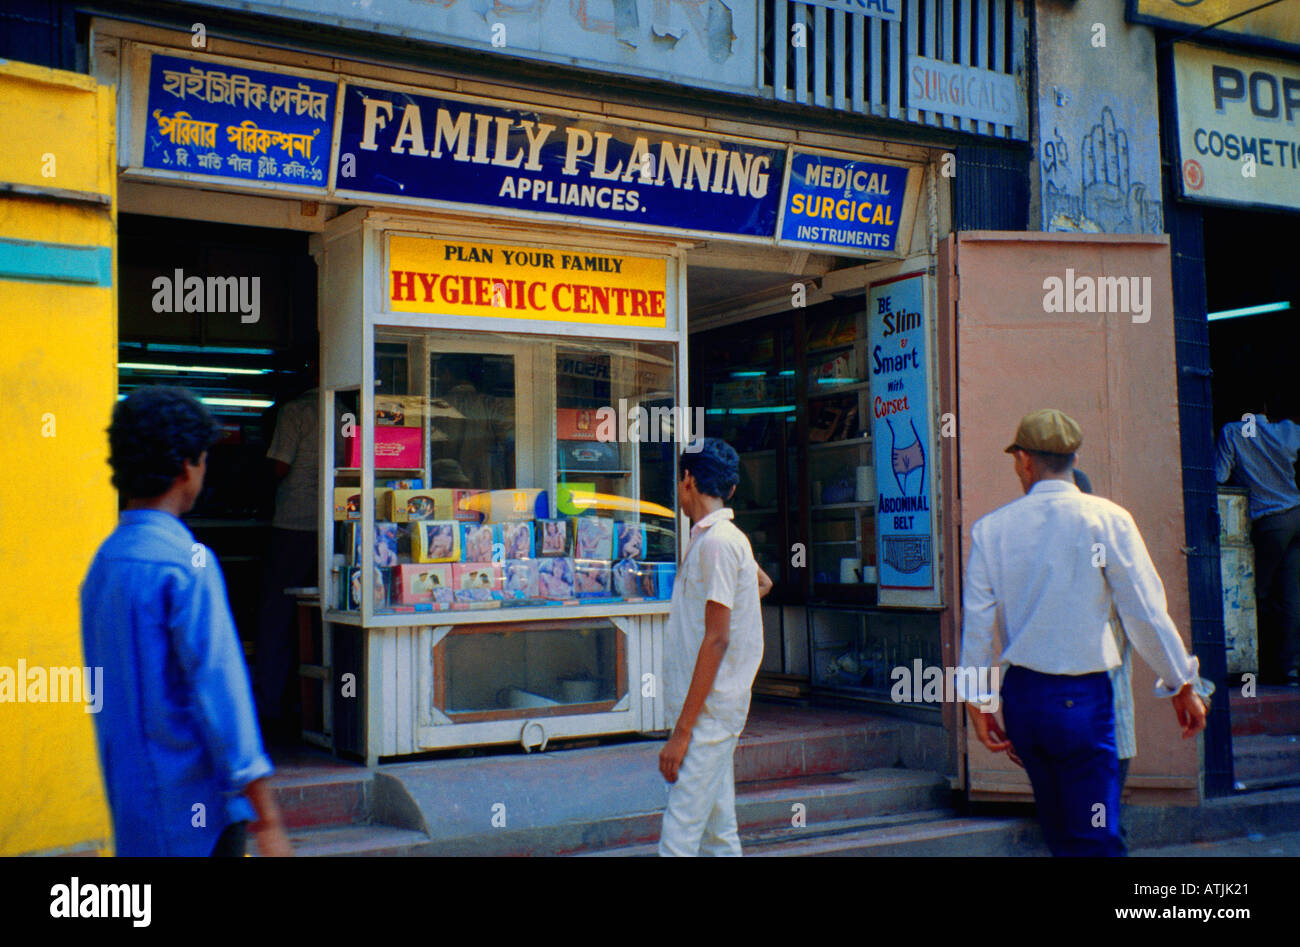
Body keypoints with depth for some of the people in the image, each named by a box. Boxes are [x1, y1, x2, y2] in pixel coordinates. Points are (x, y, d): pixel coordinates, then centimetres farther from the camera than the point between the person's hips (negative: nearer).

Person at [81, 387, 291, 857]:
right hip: (194, 799, -8)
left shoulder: (103, 559, 8)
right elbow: (219, 689, -20)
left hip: (127, 788, 8)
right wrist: (266, 817, -17)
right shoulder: (186, 562, -17)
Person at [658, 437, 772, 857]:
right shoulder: (724, 536, 14)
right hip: (714, 711, 10)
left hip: (708, 711, -10)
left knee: (678, 840, -13)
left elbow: (716, 639, -20)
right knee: (719, 833, 13)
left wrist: (682, 730, -21)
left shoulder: (716, 541, -15)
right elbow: (763, 582, 35)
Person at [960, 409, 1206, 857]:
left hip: (1020, 696, 4)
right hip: (1082, 698, -3)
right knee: (1097, 839, -1)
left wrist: (977, 701, 8)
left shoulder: (990, 527, 0)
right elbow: (1145, 612, -7)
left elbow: (976, 622, -1)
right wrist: (1182, 686, 5)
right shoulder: (1107, 519, -7)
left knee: (1061, 832, 19)